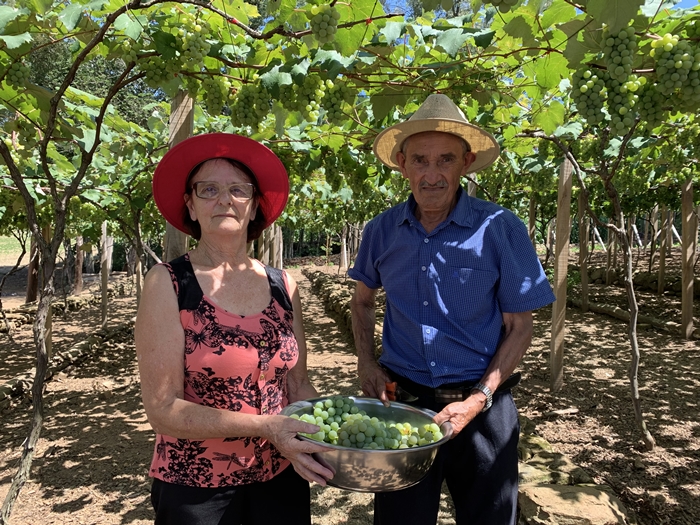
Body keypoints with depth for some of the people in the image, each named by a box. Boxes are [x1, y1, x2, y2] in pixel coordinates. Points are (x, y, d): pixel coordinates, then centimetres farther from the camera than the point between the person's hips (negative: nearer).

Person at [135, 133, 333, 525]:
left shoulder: (283, 286, -2)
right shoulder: (168, 283, -13)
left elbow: (298, 383, 5)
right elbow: (163, 409, -16)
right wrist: (265, 427, -23)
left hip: (282, 478, 4)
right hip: (195, 488, -3)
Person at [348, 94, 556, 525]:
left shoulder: (501, 229, -12)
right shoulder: (382, 230, -3)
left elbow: (520, 326, -6)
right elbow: (363, 300, 14)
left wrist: (479, 399, -14)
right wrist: (367, 362, 1)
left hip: (481, 406, -1)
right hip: (401, 400, 2)